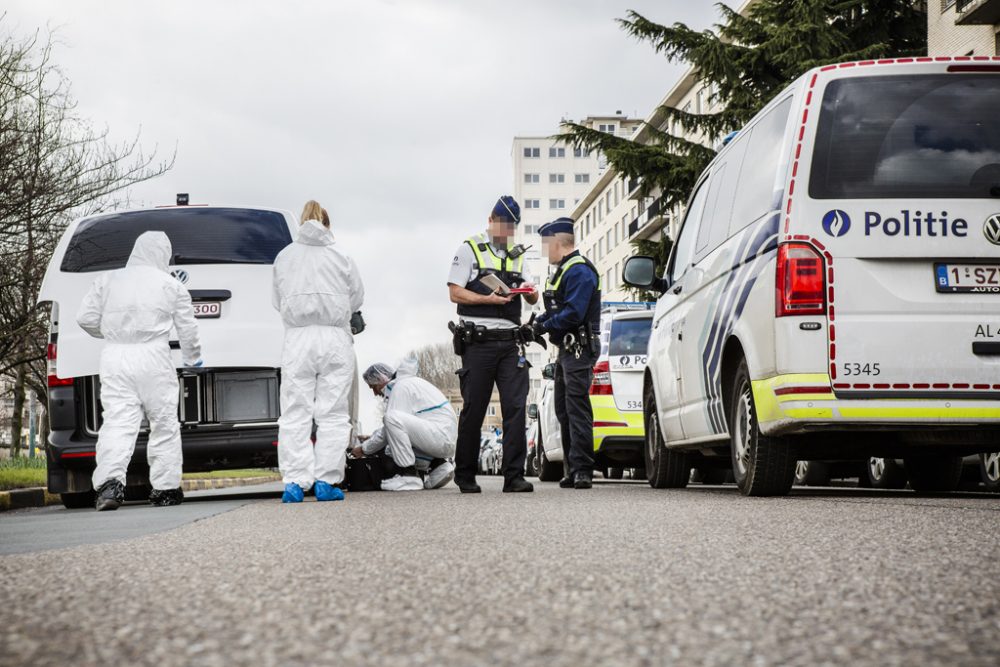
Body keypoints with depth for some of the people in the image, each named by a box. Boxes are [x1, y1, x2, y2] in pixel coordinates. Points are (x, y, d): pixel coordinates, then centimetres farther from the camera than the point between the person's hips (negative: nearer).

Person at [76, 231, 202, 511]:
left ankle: (110, 481, -23)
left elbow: (86, 318, 7)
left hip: (114, 358, 2)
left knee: (117, 422, -4)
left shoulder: (108, 280, 10)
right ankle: (166, 489, 12)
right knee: (164, 424, 8)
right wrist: (192, 359, 25)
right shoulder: (171, 286, 4)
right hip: (152, 358, -2)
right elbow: (188, 329, 8)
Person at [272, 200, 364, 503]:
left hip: (297, 340, 1)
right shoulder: (341, 257, 2)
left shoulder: (284, 257, 5)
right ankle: (326, 481, 2)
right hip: (335, 340, -1)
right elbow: (357, 298, 12)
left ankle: (295, 481, -4)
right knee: (333, 414, 5)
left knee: (294, 414, 3)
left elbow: (277, 301, 13)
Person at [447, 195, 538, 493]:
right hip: (478, 342, -4)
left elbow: (532, 300, 21)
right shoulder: (469, 249, 6)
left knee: (516, 407, -7)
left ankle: (514, 476, -8)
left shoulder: (517, 255, 21)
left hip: (510, 342, 4)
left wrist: (531, 293, -3)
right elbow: (455, 292, -2)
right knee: (473, 410, 1)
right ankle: (465, 477, 12)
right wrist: (487, 299, -16)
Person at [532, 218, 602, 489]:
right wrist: (540, 321, 5)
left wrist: (544, 326, -13)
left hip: (579, 349, -11)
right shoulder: (563, 270, 20)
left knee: (577, 409, -14)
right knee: (564, 410, 12)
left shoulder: (579, 271, -15)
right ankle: (574, 469, 17)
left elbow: (573, 313, -23)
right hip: (567, 350, 11)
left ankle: (582, 471, -16)